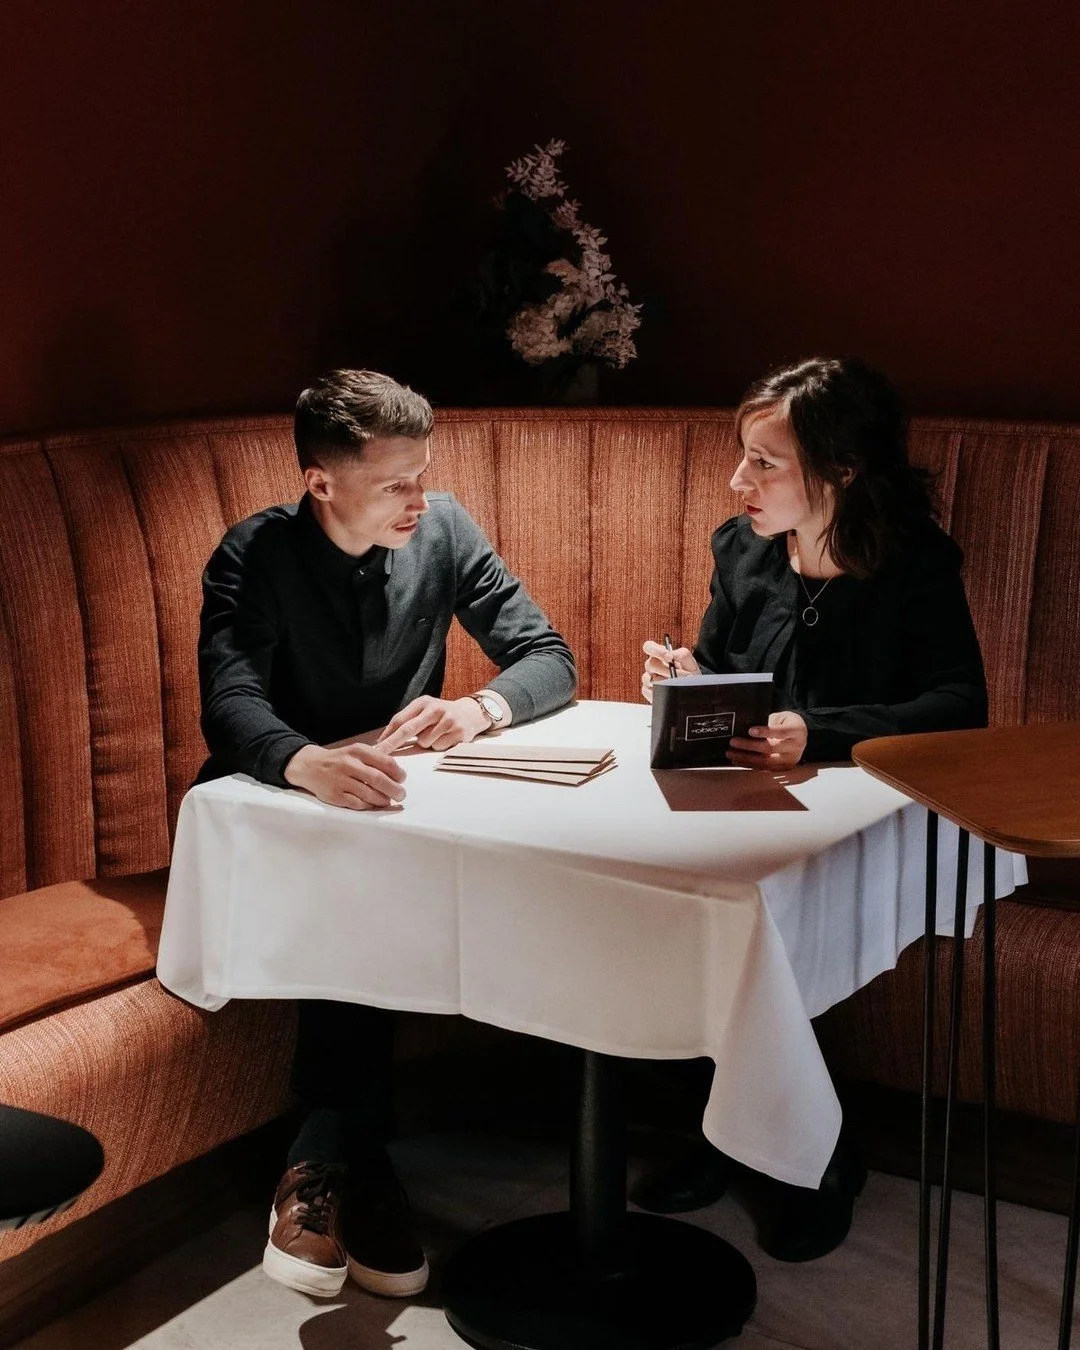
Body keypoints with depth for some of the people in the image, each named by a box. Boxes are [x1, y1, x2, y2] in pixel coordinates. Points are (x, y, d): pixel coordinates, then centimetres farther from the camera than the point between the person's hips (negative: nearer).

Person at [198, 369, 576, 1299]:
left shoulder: (443, 531, -4)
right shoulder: (256, 555, -13)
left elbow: (550, 658, -3)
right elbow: (231, 705, -29)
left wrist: (480, 709, -27)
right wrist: (309, 763, -53)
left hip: (392, 802, 3)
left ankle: (326, 1167, -22)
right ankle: (356, 1163, -28)